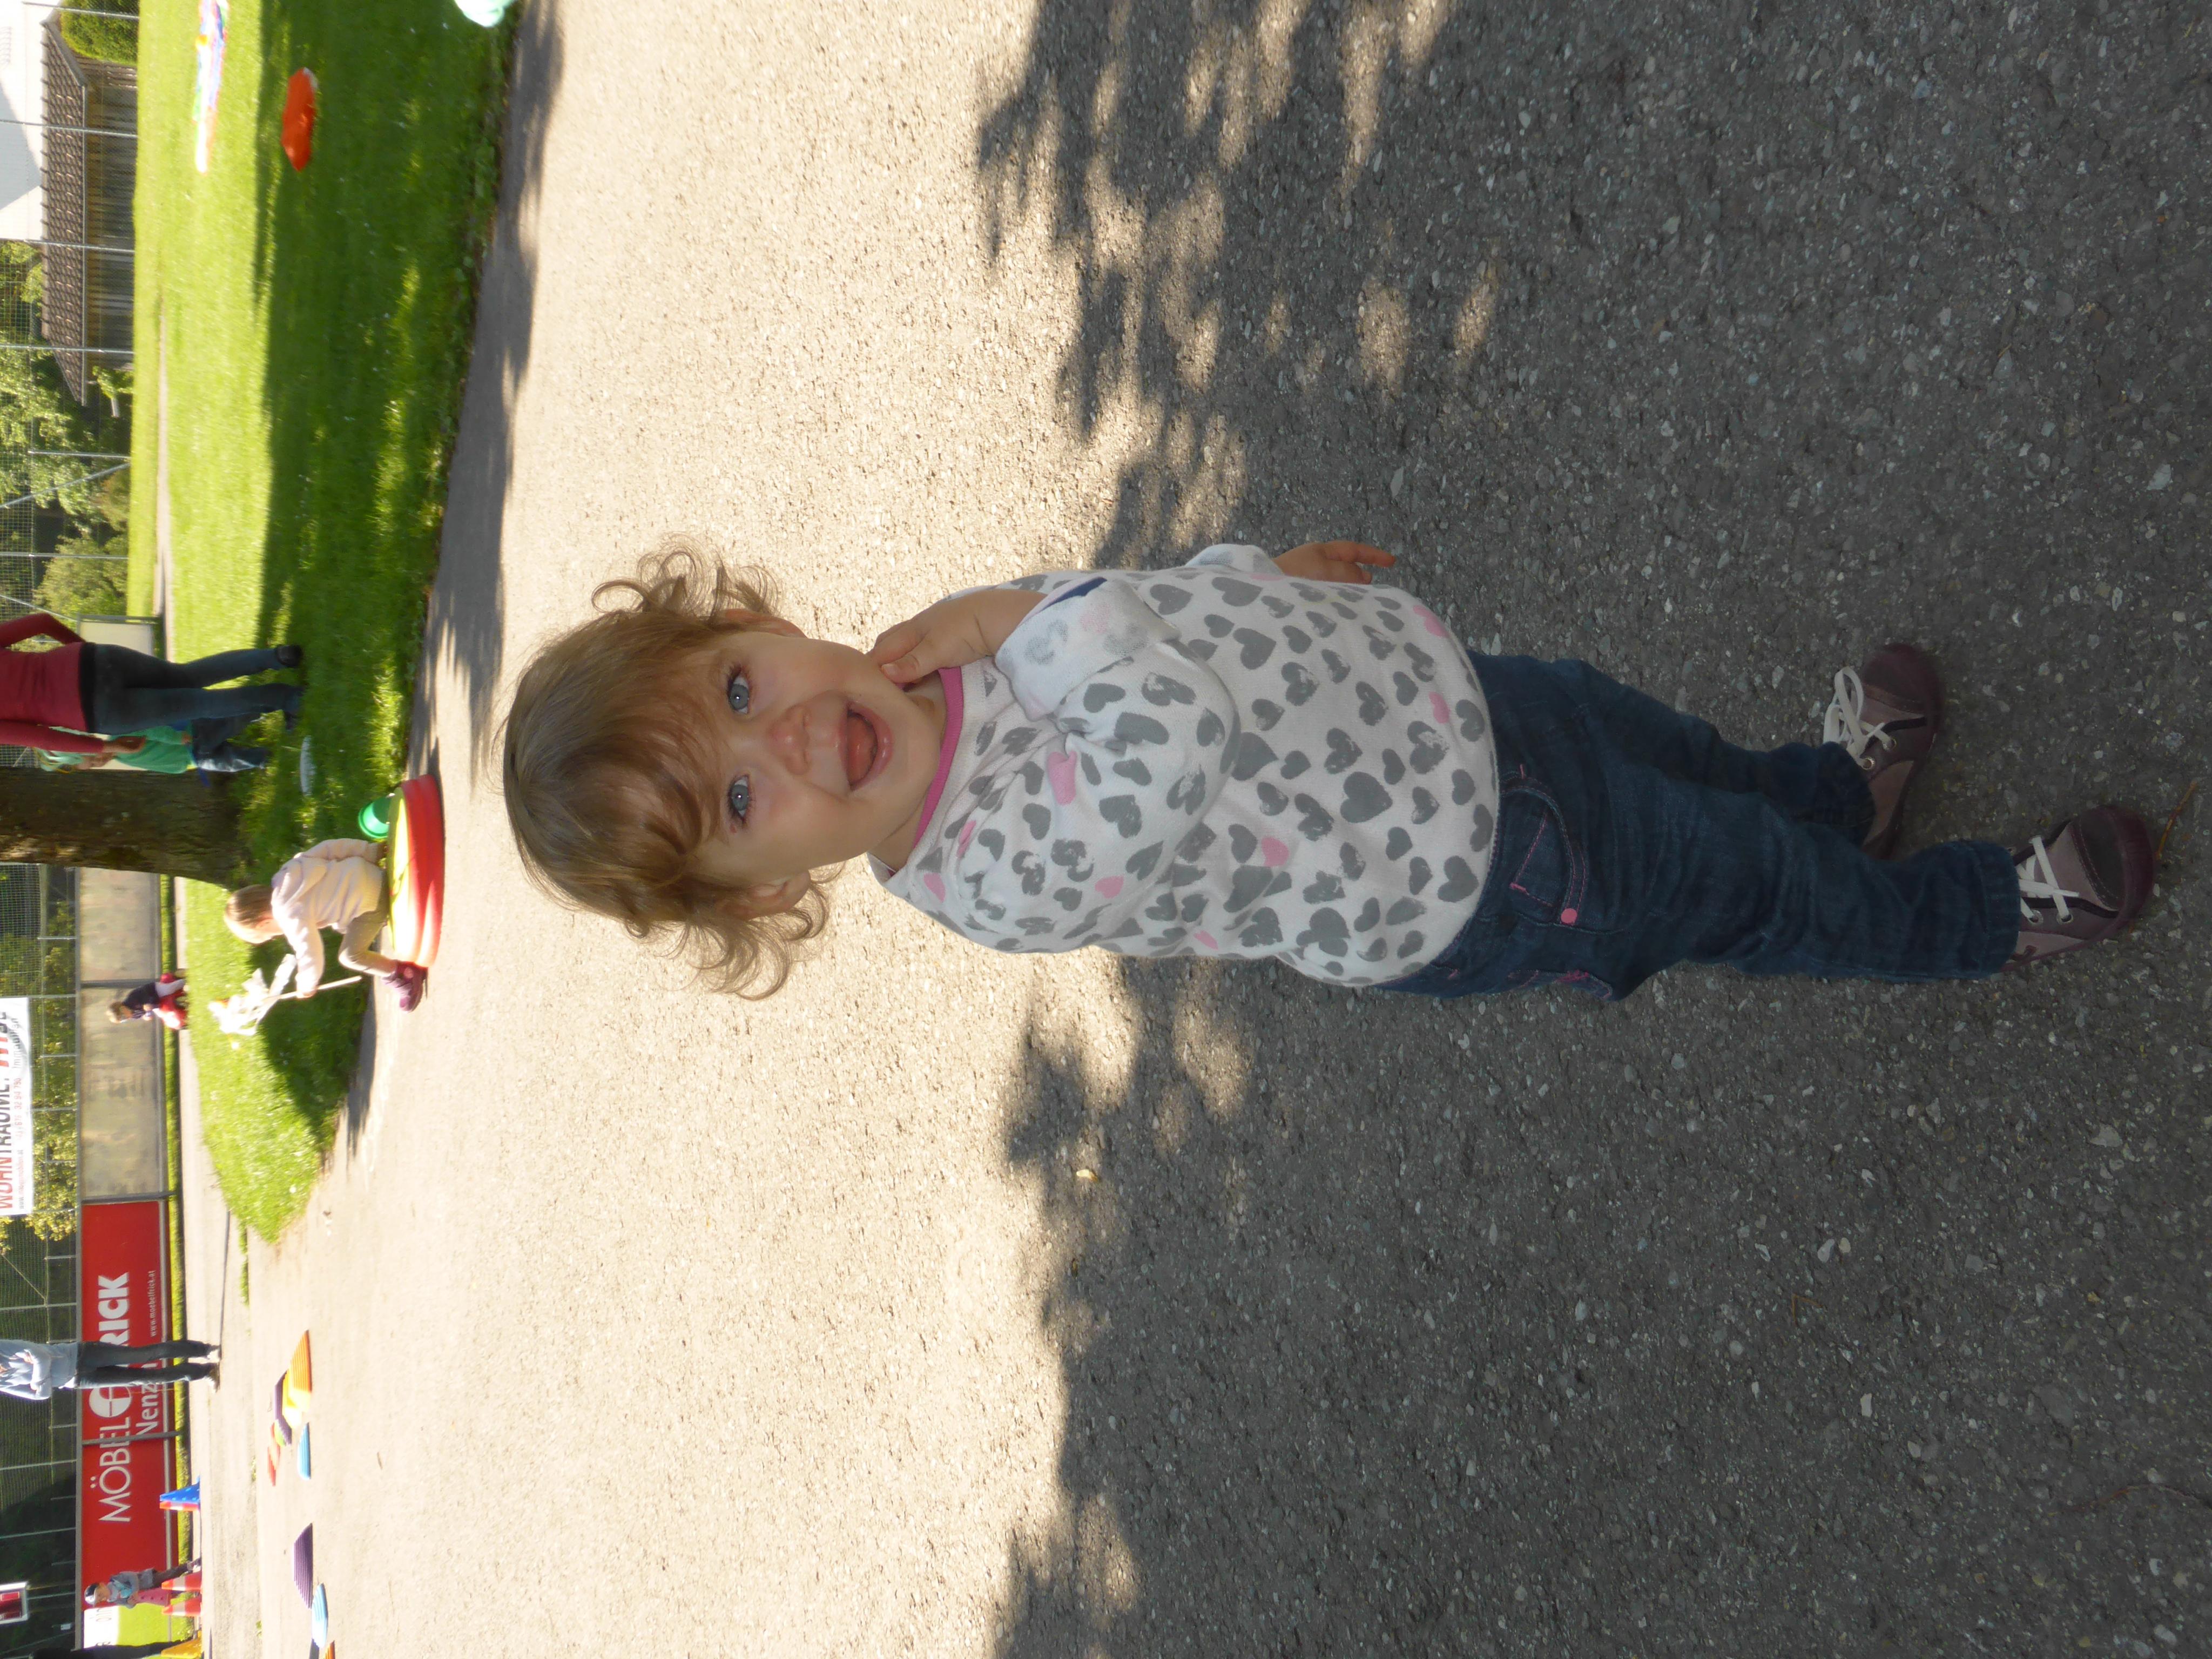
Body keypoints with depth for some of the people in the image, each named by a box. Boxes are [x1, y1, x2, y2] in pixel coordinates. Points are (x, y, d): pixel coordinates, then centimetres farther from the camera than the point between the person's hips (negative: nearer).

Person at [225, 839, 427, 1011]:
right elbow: (331, 848, 2)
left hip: (369, 901, -10)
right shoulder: (288, 874, 3)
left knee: (350, 955, -7)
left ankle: (407, 974, 5)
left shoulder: (293, 919, -16)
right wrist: (373, 852, 9)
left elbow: (311, 955, -14)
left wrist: (307, 986, 6)